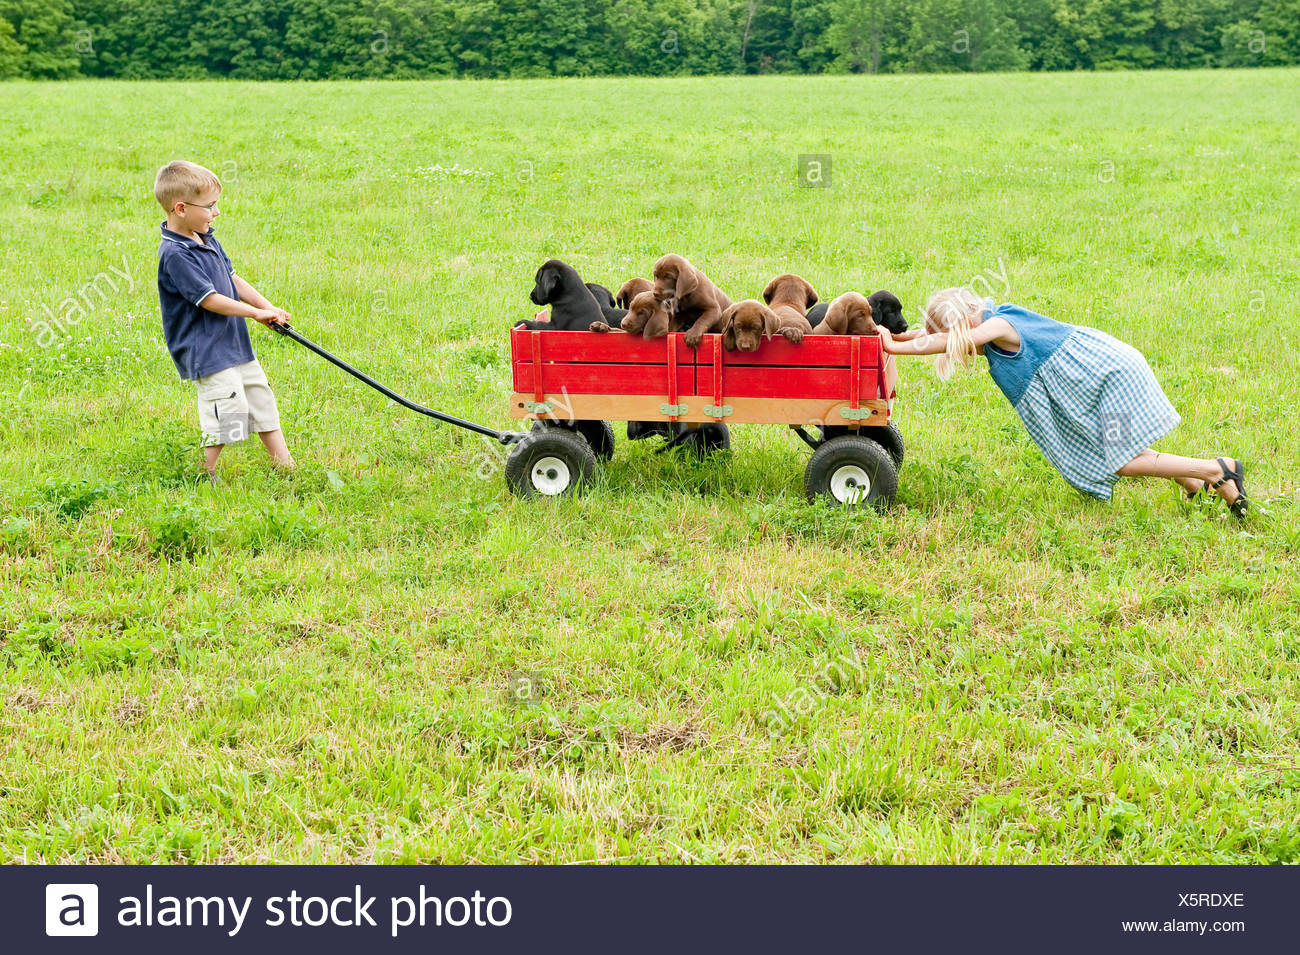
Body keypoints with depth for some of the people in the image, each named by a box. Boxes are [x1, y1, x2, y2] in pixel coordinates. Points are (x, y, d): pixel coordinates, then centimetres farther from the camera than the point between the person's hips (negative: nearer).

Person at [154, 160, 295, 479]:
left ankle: (285, 465, 22)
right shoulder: (175, 254, -21)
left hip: (235, 342, 10)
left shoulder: (206, 239, 10)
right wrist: (257, 313, -14)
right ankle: (205, 474, 4)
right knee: (227, 409, -11)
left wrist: (268, 307, 4)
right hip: (203, 351, -10)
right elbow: (210, 300, -22)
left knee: (261, 398, 13)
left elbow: (233, 279, 16)